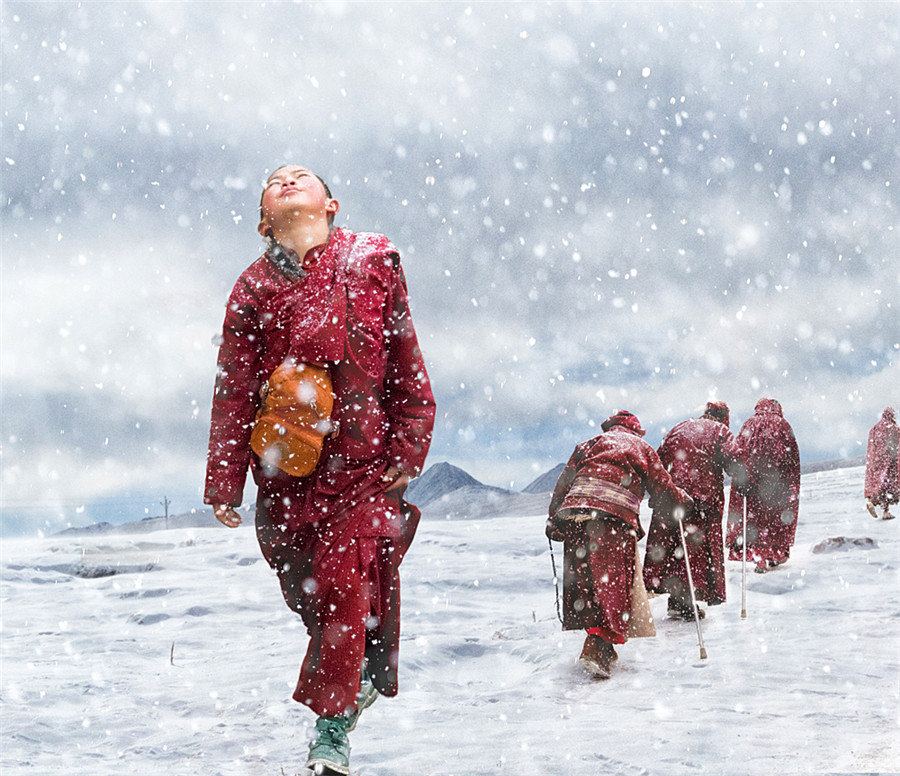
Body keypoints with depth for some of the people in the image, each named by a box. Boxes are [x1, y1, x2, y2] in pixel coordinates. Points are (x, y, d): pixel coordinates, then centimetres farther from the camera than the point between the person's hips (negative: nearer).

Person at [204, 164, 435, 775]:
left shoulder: (372, 262, 2)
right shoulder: (254, 288, 5)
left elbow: (405, 363, 5)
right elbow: (234, 392, 5)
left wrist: (408, 450, 1)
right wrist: (224, 483, 3)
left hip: (364, 459, -2)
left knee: (346, 585, -12)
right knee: (309, 590, 7)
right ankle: (364, 680, 34)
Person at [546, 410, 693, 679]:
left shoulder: (589, 444, 29)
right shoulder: (641, 448, 21)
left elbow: (564, 482, 22)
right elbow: (662, 488, 22)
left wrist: (554, 520, 22)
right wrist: (683, 501, 41)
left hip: (575, 507, 3)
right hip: (616, 514, -3)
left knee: (582, 579, 9)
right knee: (613, 583, -6)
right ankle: (598, 648, -23)